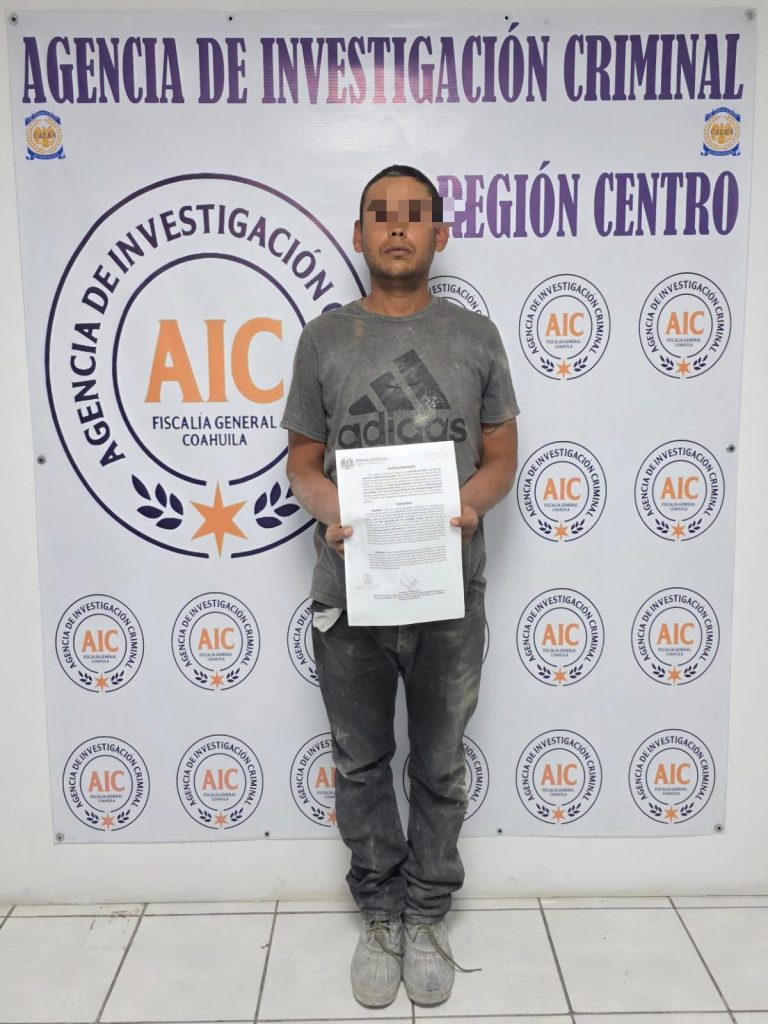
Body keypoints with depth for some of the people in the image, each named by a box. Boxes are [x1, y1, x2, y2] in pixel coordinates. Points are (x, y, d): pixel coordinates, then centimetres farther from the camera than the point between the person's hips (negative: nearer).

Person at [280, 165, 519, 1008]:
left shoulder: (475, 337, 3)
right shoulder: (323, 339, 2)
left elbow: (502, 455, 5)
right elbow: (303, 461, 4)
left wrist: (468, 504, -17)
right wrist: (332, 513, -17)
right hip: (349, 590, 0)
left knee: (439, 767, 14)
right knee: (361, 764, 14)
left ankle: (427, 915, 35)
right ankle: (381, 913, 35)